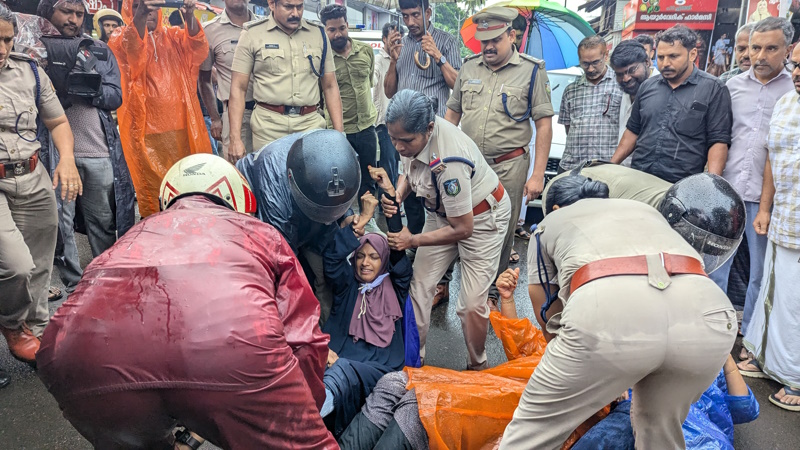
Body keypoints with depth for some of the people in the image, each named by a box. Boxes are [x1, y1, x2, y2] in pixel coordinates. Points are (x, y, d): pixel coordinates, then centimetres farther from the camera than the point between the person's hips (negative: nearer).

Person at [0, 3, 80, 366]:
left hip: (34, 181, 4)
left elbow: (58, 122, 16)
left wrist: (67, 159, -1)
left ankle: (35, 331, 32)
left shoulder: (29, 71, 8)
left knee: (38, 272, 10)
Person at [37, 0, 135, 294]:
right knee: (61, 221, 2)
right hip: (56, 151, -2)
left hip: (99, 151, 2)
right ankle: (74, 287, 14)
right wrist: (68, 85, -17)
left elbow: (115, 97, 3)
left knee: (104, 221, 11)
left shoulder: (100, 52, 13)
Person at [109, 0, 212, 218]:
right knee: (151, 194, 0)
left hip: (182, 128, 3)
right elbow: (131, 47, -17)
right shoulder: (120, 39, 8)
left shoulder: (174, 36, 15)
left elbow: (199, 50, -6)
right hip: (145, 130, -2)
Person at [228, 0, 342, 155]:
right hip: (268, 126, -2)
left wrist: (339, 133, 4)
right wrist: (235, 138, -8)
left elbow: (330, 86, 12)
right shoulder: (252, 34, 2)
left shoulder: (318, 34, 10)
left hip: (311, 124, 2)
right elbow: (238, 88, 0)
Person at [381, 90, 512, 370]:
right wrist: (397, 195, -16)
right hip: (442, 212, 7)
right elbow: (410, 172, 6)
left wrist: (413, 241, -20)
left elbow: (463, 229, -29)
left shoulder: (448, 163, -39)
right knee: (418, 286, 1)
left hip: (482, 217, -7)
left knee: (472, 303, -8)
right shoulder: (412, 132, -17)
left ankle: (477, 367, 18)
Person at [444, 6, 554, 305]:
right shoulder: (469, 68, 8)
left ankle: (492, 292, 24)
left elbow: (544, 124, -4)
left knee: (502, 231, 6)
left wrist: (537, 175, -9)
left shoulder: (532, 70, -2)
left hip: (508, 166, -3)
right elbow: (452, 114, 16)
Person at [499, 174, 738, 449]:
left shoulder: (550, 222, 33)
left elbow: (546, 313, 35)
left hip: (607, 307, -4)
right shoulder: (645, 210, 42)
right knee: (660, 427, 32)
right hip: (706, 312, 4)